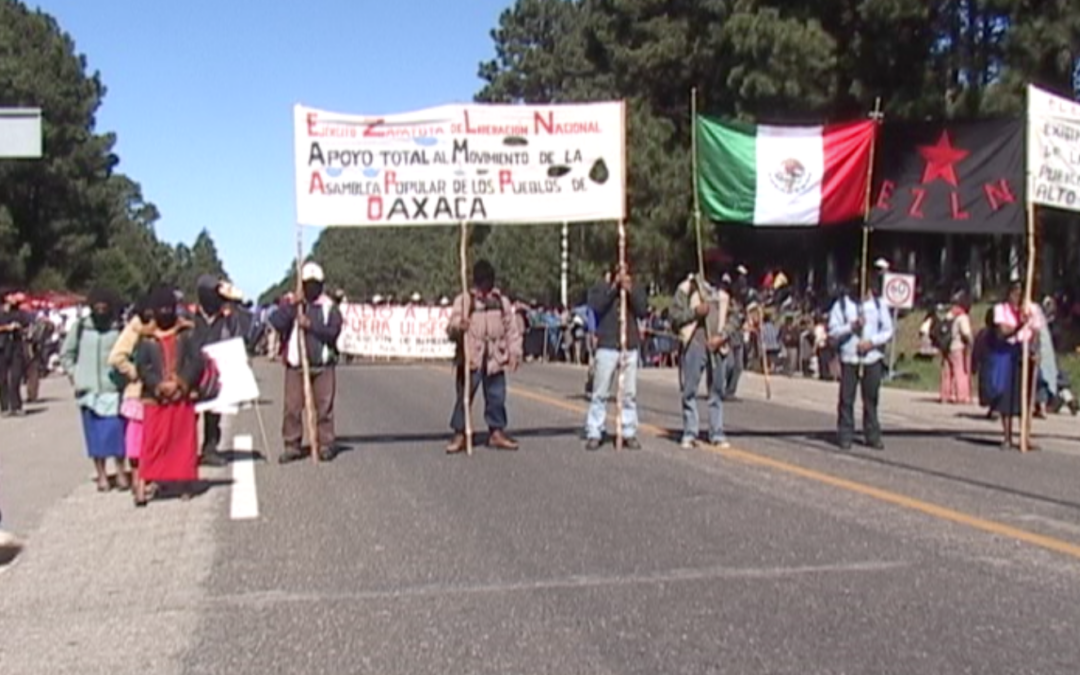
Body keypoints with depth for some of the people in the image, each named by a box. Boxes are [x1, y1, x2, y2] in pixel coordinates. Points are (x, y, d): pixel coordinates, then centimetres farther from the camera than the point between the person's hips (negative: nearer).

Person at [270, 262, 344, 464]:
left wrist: (311, 325, -17)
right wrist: (289, 308, -18)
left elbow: (334, 331, -7)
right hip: (295, 365, 0)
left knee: (324, 407, 0)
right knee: (292, 407, -2)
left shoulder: (329, 307, 7)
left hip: (323, 365, 0)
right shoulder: (292, 305, 8)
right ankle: (292, 446, 5)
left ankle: (325, 445, 6)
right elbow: (275, 323, -7)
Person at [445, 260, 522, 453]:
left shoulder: (502, 301, 10)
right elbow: (451, 329, -5)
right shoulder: (463, 300, 1)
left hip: (495, 359, 3)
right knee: (464, 396, -2)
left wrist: (515, 352, 3)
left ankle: (497, 431, 19)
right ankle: (459, 434, 5)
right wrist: (458, 327, -29)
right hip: (470, 359, -3)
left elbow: (512, 328, 12)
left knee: (496, 397, 7)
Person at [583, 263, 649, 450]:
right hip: (607, 345, -2)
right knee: (600, 393, -2)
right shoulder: (601, 288, 6)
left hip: (631, 347, 2)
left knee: (629, 393, 4)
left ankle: (629, 433, 11)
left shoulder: (637, 290, 12)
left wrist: (630, 291, -10)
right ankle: (594, 433, 3)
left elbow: (643, 311, -2)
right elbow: (596, 306, -13)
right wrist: (614, 287, -13)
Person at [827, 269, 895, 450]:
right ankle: (845, 435, 6)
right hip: (849, 358, -1)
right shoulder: (841, 304, 4)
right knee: (846, 398, -2)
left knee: (871, 398, 5)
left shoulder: (878, 304, 8)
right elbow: (833, 331, 0)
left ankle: (873, 435, 14)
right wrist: (851, 327, -14)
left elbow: (888, 330, 6)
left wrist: (872, 341, -9)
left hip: (872, 358, 1)